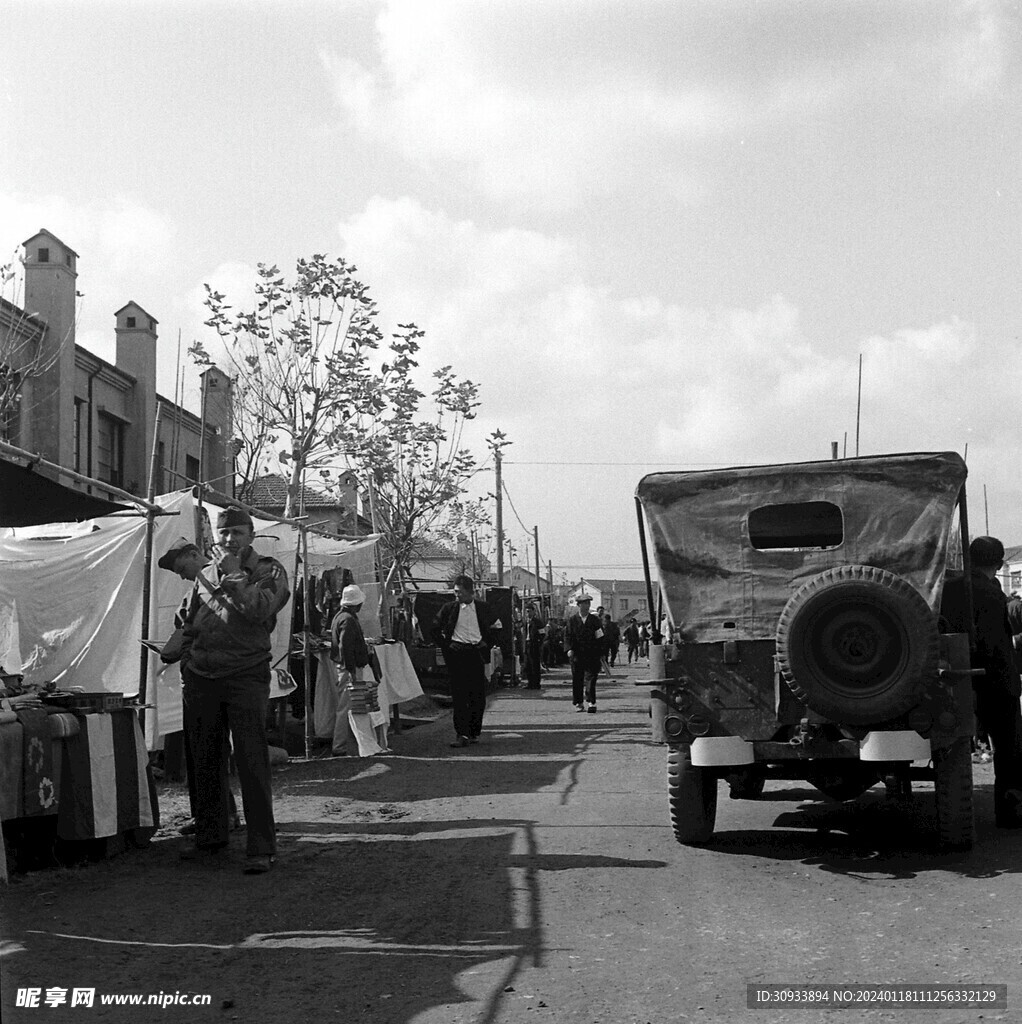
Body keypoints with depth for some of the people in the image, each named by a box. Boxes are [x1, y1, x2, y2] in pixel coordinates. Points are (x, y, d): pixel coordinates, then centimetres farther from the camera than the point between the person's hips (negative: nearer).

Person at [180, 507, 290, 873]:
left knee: (252, 762, -9)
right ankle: (209, 836, 25)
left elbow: (260, 609, -18)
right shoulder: (206, 574, 17)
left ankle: (261, 847, -7)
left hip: (246, 677, -5)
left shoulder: (269, 571, 2)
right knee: (205, 761, 11)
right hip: (201, 678, 5)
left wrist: (234, 575, -12)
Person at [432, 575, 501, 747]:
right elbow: (435, 628, 11)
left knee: (478, 696, 3)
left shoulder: (482, 608, 6)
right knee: (459, 695, -6)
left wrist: (488, 643, 9)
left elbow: (496, 626, 18)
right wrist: (444, 645, 4)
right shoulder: (449, 609, 3)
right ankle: (462, 734, -7)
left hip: (477, 653, 2)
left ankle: (474, 732, 14)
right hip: (456, 654, -1)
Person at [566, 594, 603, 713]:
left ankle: (591, 703, -12)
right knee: (577, 680, 5)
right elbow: (568, 636, 2)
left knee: (590, 679, -10)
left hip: (592, 655, -1)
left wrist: (601, 654, 1)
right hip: (577, 655, 1)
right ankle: (578, 703, 16)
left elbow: (601, 638, 7)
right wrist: (569, 649, -15)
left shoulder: (595, 620, 8)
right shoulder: (572, 621, 7)